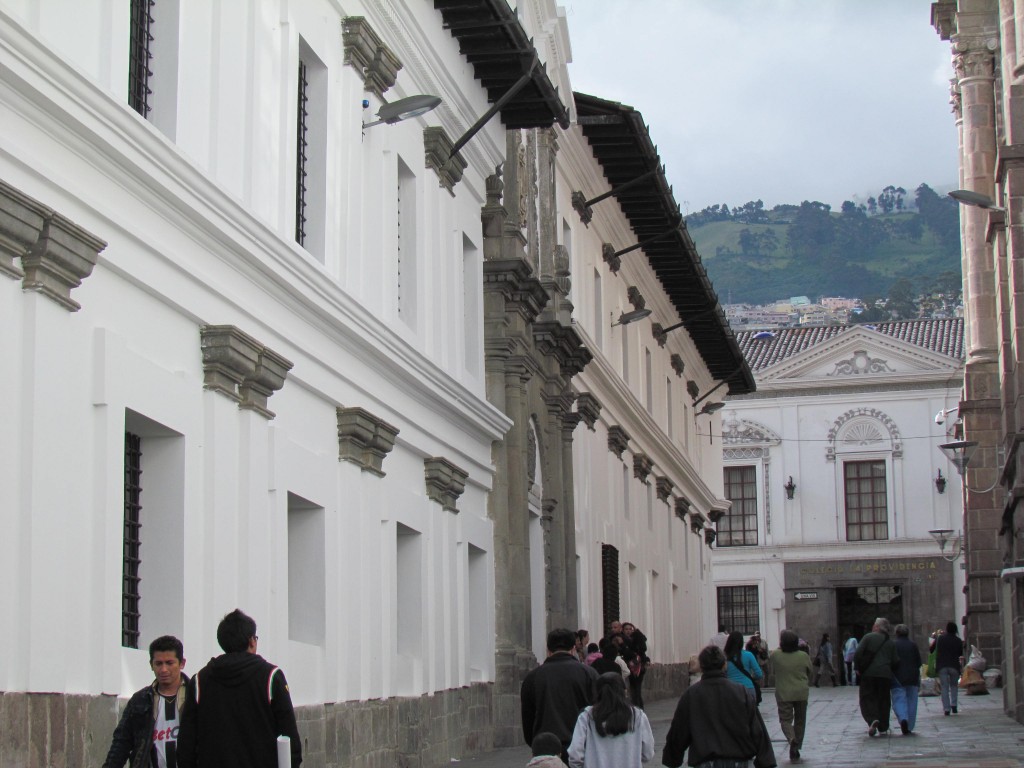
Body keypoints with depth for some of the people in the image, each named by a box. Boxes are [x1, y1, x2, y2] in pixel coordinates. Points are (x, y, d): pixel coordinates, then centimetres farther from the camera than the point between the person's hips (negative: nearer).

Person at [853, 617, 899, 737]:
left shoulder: (868, 637, -1)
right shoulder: (890, 642, 11)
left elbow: (858, 654, -8)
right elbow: (895, 661, 7)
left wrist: (858, 668, 3)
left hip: (868, 673, -3)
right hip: (885, 675, 3)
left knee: (867, 699, 1)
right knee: (884, 700, 11)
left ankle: (872, 719, -24)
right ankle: (883, 728, 10)